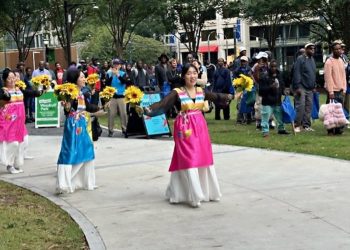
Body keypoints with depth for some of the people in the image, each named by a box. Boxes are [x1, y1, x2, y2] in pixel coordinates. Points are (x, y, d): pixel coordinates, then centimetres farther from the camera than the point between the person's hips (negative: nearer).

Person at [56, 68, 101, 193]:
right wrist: (67, 107, -41)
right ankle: (64, 184, -9)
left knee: (85, 151, 15)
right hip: (73, 126, -9)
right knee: (70, 153, -10)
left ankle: (83, 180, 28)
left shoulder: (82, 94, 9)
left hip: (82, 126, 9)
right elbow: (67, 112, -21)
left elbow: (89, 108, 21)